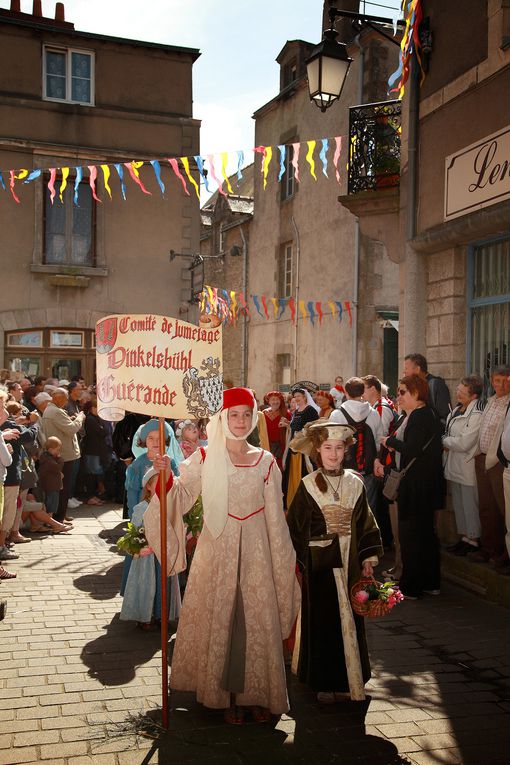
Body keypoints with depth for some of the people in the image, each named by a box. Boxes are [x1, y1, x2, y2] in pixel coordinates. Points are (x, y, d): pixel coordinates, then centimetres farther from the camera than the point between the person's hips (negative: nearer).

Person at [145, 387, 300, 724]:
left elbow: (275, 515, 5)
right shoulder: (205, 458, 0)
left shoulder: (265, 461, 3)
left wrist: (284, 560, 5)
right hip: (218, 549, -1)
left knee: (257, 618, 5)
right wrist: (167, 477, -23)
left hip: (256, 550, 1)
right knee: (220, 618, 5)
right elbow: (182, 498, -5)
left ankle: (257, 693, 21)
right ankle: (227, 695, 20)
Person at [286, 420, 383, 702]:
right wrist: (302, 561, -5)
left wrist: (368, 559, 3)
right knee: (321, 620, 3)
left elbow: (365, 523, 8)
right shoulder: (308, 485, -3)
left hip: (349, 562, 2)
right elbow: (295, 526, -1)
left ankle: (349, 679, 20)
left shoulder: (355, 483, 4)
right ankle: (324, 682, 14)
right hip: (320, 564, -2)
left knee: (349, 620, 7)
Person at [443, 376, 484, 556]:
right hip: (454, 467, 9)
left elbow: (463, 443, -22)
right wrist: (447, 444, -4)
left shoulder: (476, 415, -20)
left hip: (467, 468, -9)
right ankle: (463, 537, 29)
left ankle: (473, 540, 16)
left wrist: (444, 441, -8)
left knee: (470, 505, 3)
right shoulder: (457, 410, 9)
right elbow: (448, 432, 16)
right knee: (459, 505, 17)